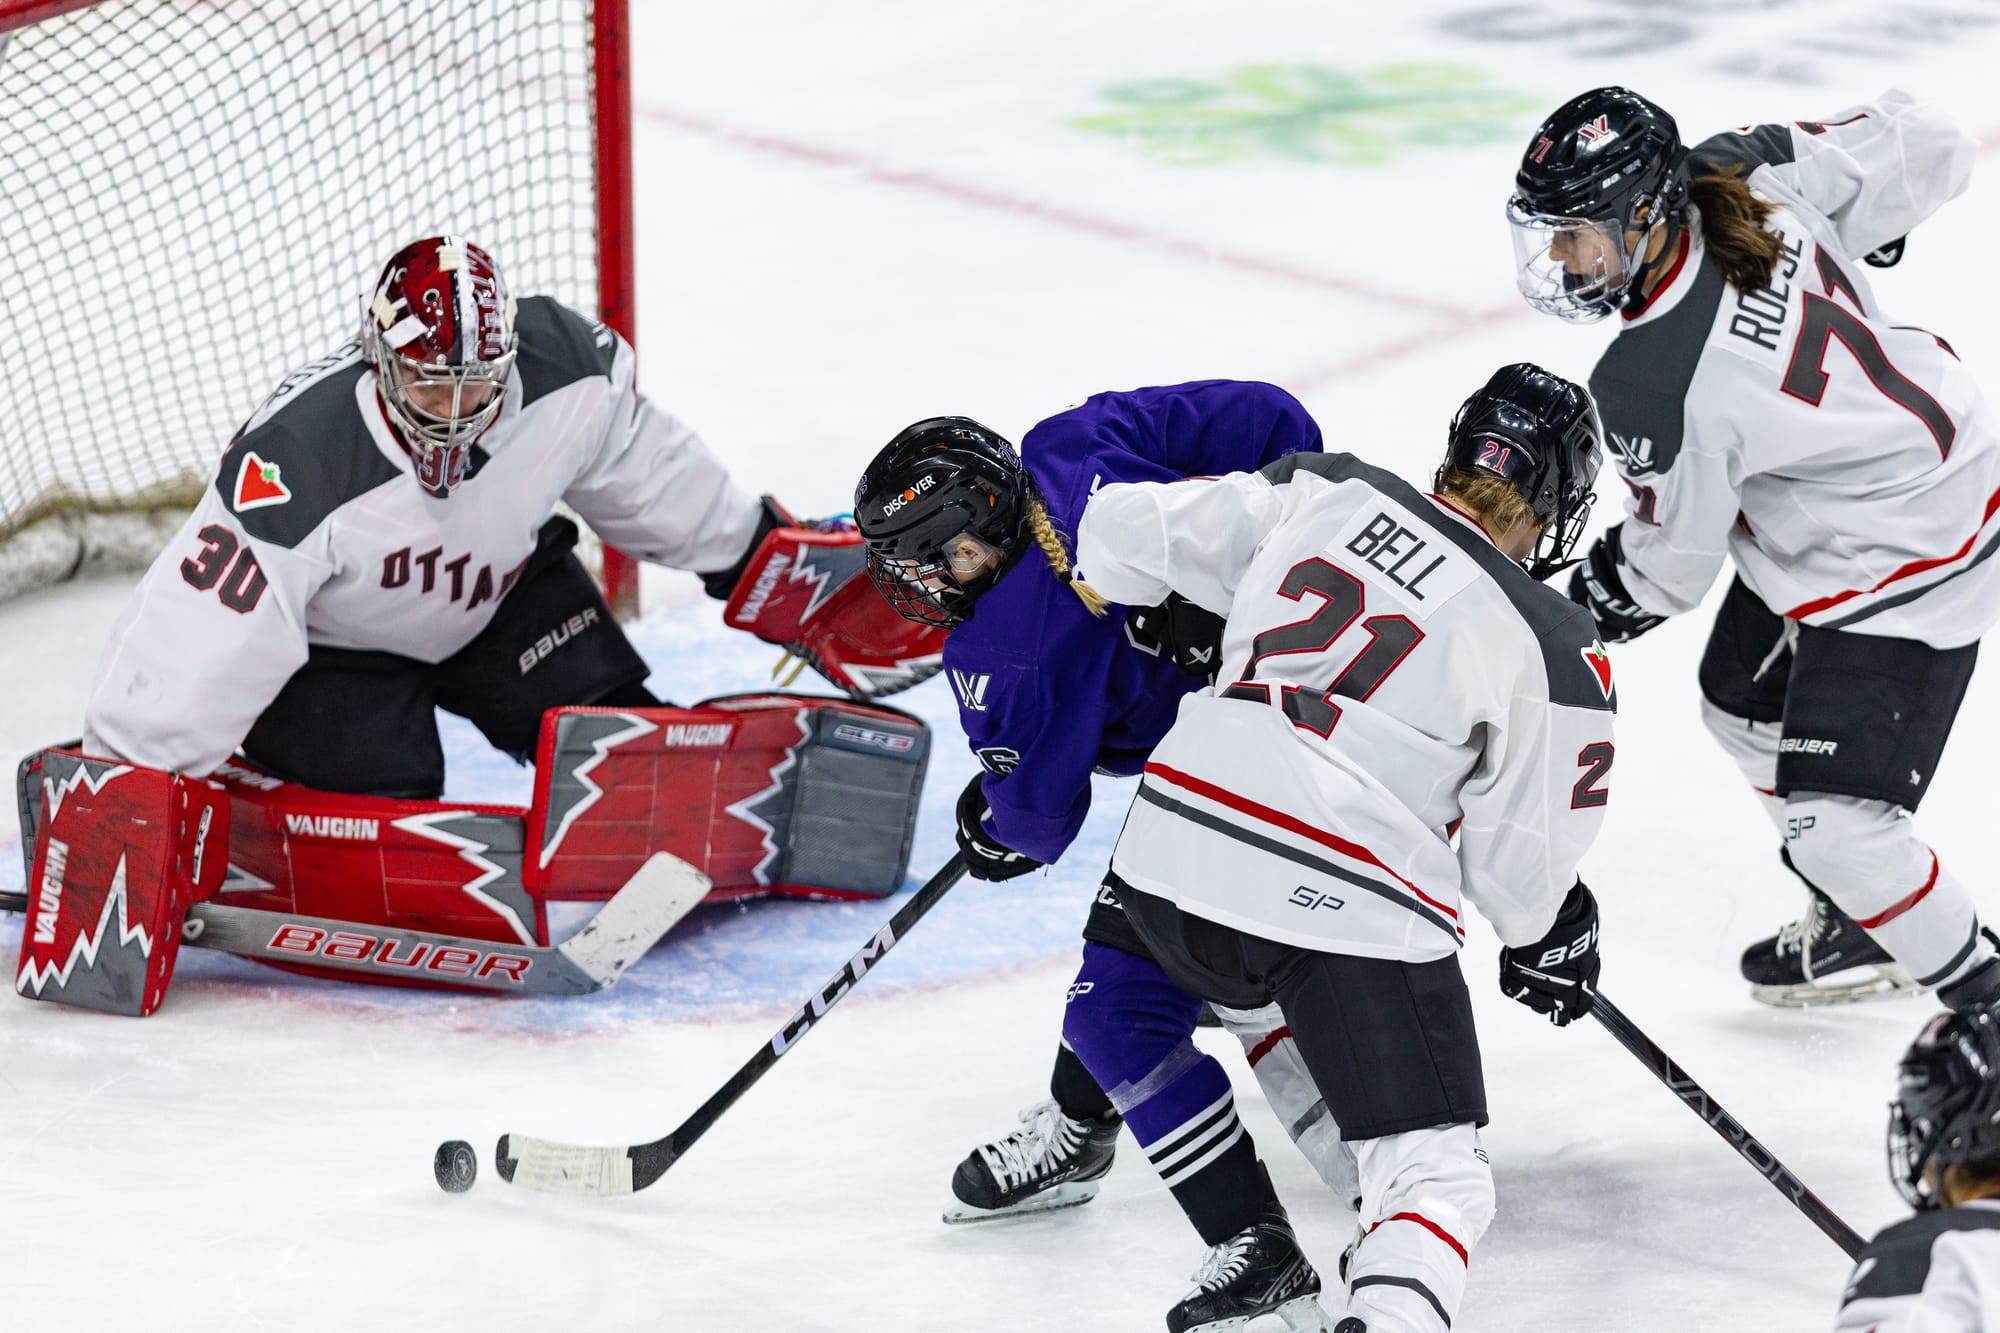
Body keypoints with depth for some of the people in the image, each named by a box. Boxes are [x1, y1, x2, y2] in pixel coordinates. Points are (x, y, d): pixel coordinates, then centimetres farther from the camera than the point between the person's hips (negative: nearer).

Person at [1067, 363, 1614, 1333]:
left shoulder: (1322, 492, 9)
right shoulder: (1557, 654, 1)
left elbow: (1122, 534, 11)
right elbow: (1521, 857, 6)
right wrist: (1548, 937, 28)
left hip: (1180, 854, 3)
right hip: (1357, 914, -3)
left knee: (1114, 1015, 33)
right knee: (1434, 1168, 3)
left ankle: (1251, 1249, 28)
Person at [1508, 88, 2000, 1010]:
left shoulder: (1655, 388, -33)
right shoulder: (1743, 171, -16)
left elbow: (1665, 568, -17)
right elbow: (1924, 148, -5)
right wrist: (1845, 242, 14)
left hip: (1906, 559, -10)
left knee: (1834, 820, -11)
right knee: (1747, 705, 25)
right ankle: (1859, 925, 45)